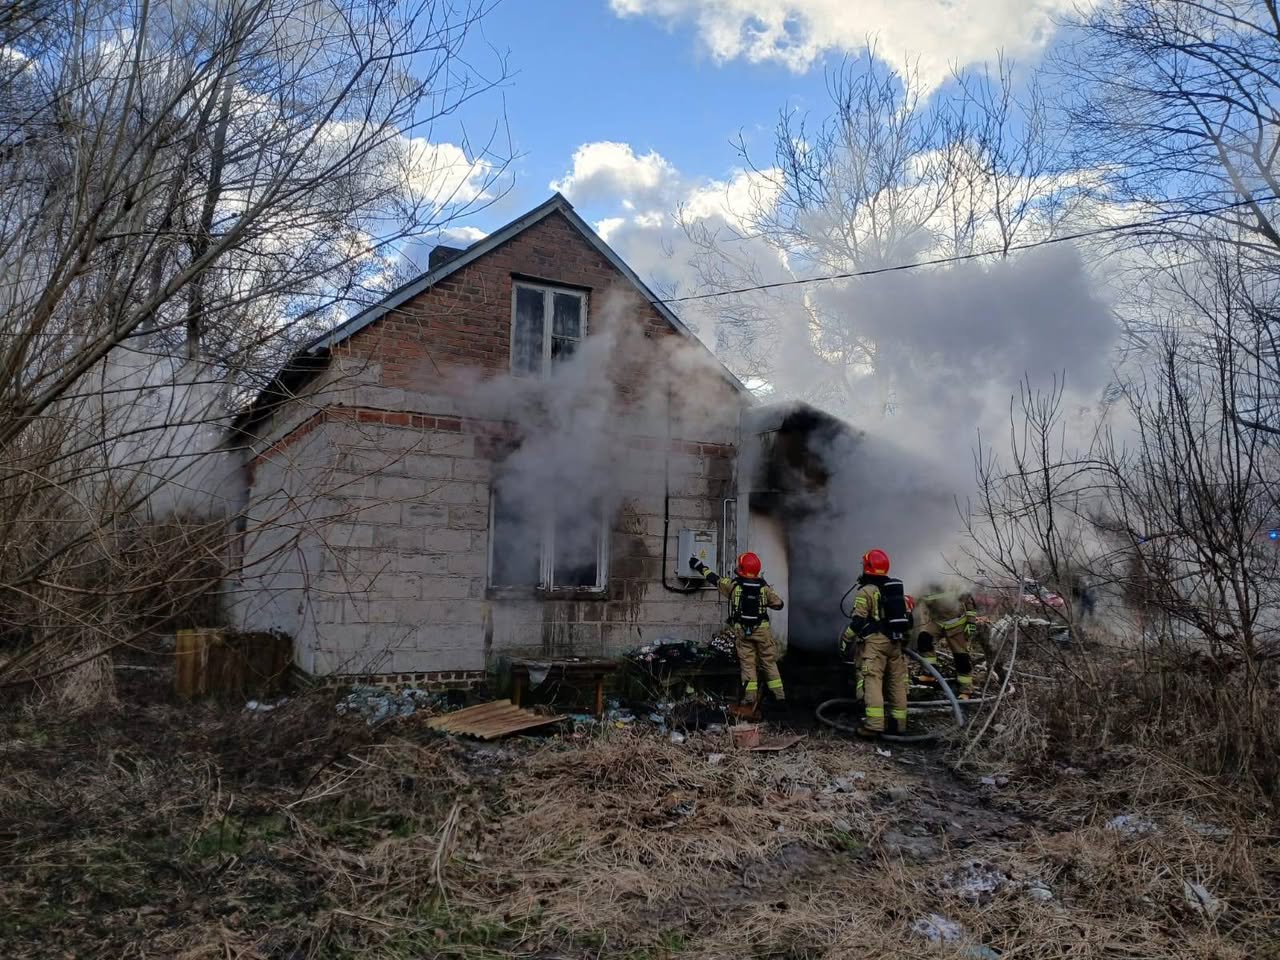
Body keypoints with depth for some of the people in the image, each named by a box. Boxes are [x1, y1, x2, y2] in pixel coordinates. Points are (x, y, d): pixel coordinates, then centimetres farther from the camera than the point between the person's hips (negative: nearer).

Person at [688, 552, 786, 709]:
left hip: (742, 631, 0)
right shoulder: (764, 587, -5)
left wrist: (701, 567, 17)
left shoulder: (733, 584, -7)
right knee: (769, 661, 10)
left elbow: (714, 579, 3)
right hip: (762, 629, 1)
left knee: (747, 662, 6)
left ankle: (750, 696, 3)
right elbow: (778, 603, 1)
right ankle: (778, 692, 11)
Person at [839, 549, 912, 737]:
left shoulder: (866, 591, -8)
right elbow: (907, 616, 16)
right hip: (895, 642, 7)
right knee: (897, 681, 11)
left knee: (872, 680, -11)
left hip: (874, 641, -7)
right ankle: (899, 723, 18)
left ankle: (874, 724, -19)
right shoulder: (898, 589, 14)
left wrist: (846, 639, -3)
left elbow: (857, 621, -13)